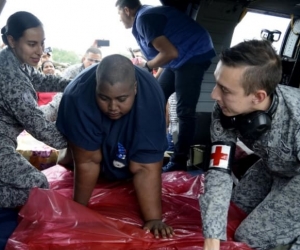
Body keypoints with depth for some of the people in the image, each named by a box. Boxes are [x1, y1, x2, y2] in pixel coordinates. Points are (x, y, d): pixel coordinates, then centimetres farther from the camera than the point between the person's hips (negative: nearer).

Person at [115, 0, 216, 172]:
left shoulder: (144, 18, -16)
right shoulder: (146, 15, 13)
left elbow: (170, 53, -23)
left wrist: (147, 67, -8)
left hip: (194, 56, -11)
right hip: (181, 58, 11)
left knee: (185, 111, -12)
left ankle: (179, 162, -6)